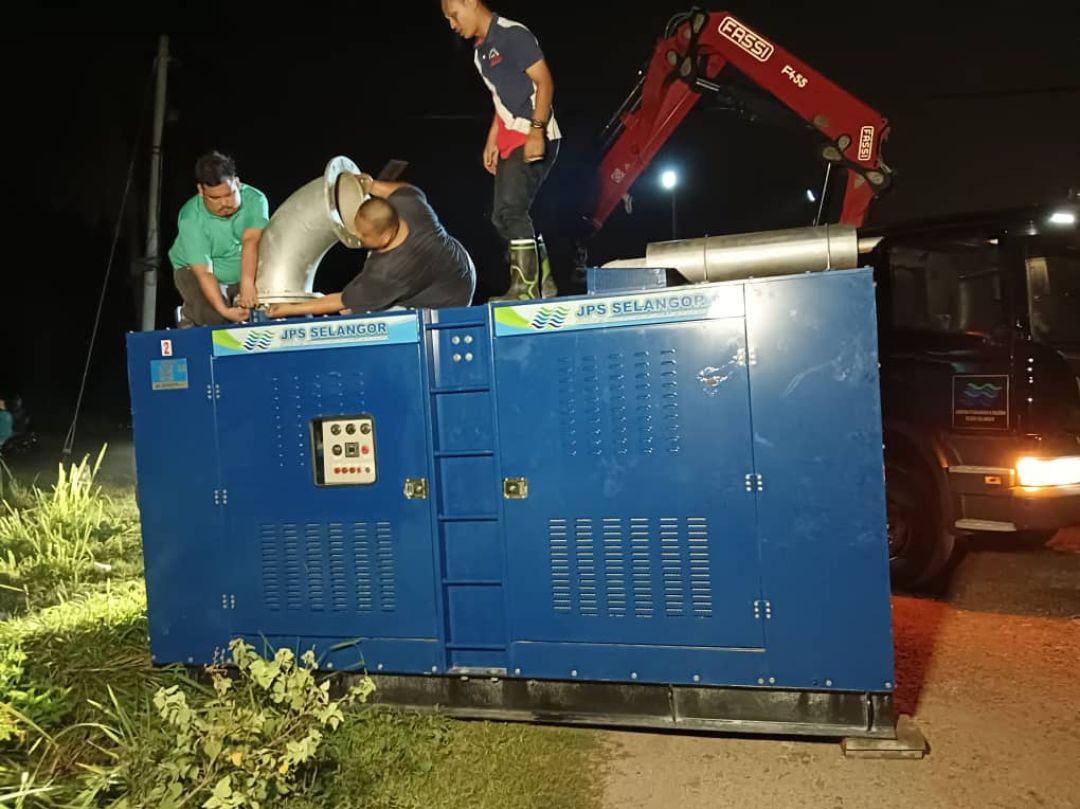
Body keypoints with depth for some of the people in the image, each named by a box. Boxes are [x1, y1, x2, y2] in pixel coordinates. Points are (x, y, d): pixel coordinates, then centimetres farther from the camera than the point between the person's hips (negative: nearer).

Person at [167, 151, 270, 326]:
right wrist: (224, 310, -46)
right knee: (214, 317, -27)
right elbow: (204, 273, -31)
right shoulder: (191, 219, -27)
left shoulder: (255, 199, -24)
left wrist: (247, 283, -55)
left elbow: (251, 241, -39)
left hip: (247, 271, 3)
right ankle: (190, 314, 8)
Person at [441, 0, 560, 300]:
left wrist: (536, 131, -23)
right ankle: (543, 283, 15)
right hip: (511, 141, 10)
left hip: (535, 138, -9)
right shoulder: (480, 51, 17)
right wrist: (491, 142, 16)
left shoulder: (513, 35, -9)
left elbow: (545, 82, -14)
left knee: (512, 209, -18)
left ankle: (526, 289, -13)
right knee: (502, 216, 8)